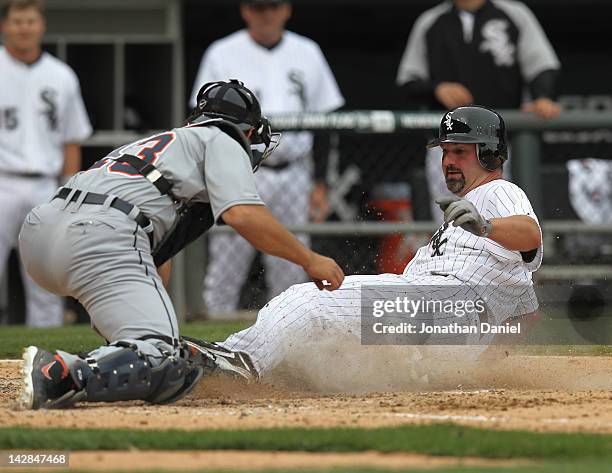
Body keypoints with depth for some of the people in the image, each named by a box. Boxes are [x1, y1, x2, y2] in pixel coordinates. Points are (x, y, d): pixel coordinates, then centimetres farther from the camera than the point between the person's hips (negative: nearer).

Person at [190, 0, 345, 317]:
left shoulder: (307, 54, 11)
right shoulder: (222, 55, 2)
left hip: (293, 177, 3)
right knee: (224, 275, -6)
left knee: (291, 274, 4)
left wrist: (320, 184, 8)